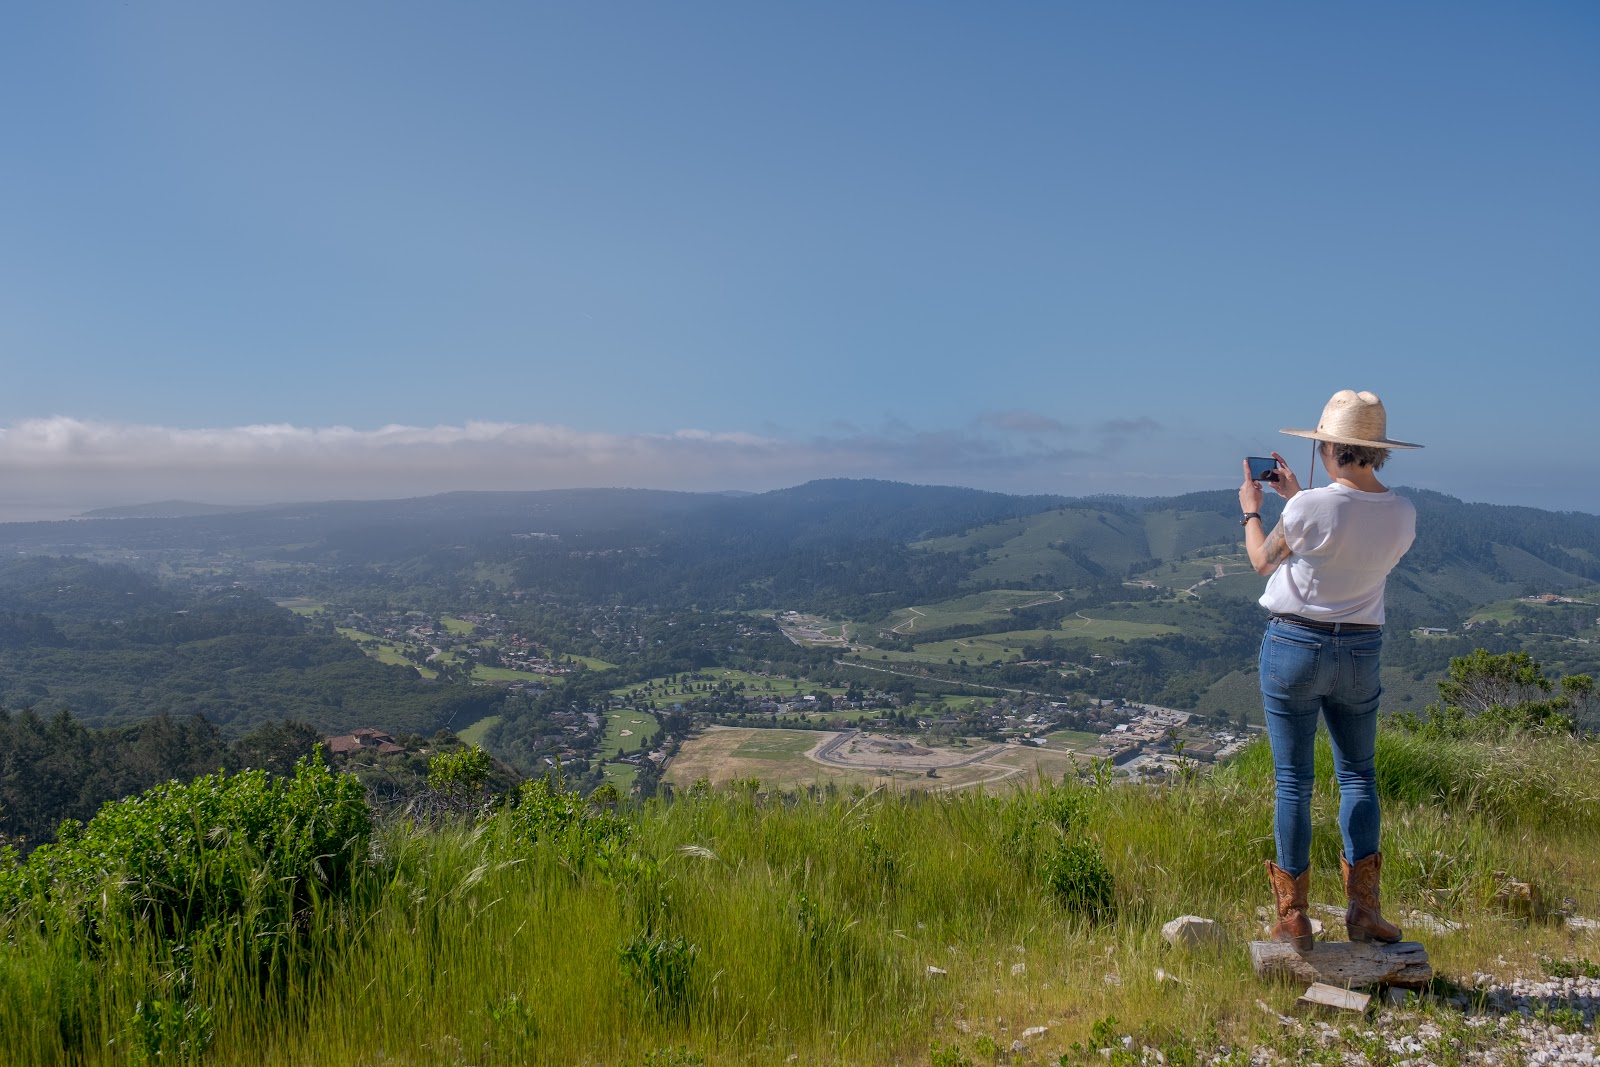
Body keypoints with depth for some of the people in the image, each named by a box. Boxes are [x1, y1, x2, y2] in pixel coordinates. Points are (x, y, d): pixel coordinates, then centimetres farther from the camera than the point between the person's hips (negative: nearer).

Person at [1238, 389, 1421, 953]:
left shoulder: (1310, 508, -18)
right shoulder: (1403, 514, -2)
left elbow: (1263, 561, 0)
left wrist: (1250, 509, 17)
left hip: (1294, 645, -4)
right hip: (1360, 652, 4)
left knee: (1293, 780, 4)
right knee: (1358, 774, 17)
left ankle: (1293, 919, 11)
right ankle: (1363, 906, 13)